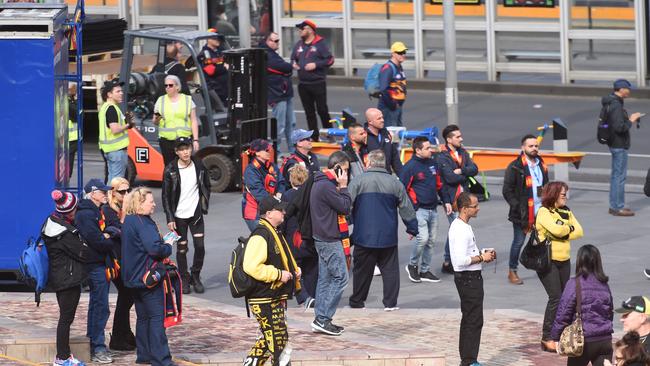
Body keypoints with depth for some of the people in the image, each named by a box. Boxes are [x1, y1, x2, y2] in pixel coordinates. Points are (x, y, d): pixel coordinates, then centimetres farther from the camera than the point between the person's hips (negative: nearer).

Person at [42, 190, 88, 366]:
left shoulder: (53, 221, 5)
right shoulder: (64, 232, -24)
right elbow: (83, 253, -17)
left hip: (59, 277, 10)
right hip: (68, 278, -10)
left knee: (66, 317, 18)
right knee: (66, 317, -2)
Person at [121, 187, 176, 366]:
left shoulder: (128, 221, 12)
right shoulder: (143, 223, -18)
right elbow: (154, 249, -27)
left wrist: (163, 245, 11)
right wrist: (168, 246, -8)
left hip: (134, 277, 9)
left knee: (143, 316, 16)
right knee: (156, 316, -6)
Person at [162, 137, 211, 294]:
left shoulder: (199, 166, -1)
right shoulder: (170, 170, -9)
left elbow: (207, 186, 14)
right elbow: (166, 196, -6)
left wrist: (204, 205, 6)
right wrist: (170, 218, -11)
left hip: (196, 213, 2)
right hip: (178, 215, -2)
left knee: (200, 245, -7)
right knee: (181, 248, 3)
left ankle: (196, 277, 11)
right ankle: (184, 280, 16)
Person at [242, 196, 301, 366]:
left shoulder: (274, 233, 16)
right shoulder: (260, 236, -18)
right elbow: (252, 267, -28)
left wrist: (293, 269, 12)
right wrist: (278, 274, -23)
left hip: (277, 297, 10)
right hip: (264, 299, -10)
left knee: (269, 339, 16)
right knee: (278, 338, -7)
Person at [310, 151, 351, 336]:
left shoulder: (320, 183, 15)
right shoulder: (326, 186, -19)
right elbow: (345, 207, -16)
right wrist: (343, 187, -10)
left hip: (323, 238, 11)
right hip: (330, 240, -11)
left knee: (325, 278, 12)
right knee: (340, 277, -8)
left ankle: (321, 319, 13)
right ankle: (323, 319, -9)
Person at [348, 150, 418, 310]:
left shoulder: (358, 182, -7)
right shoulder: (395, 184, 2)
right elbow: (406, 208, 8)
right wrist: (412, 228, 20)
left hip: (364, 236, -1)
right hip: (388, 237, 1)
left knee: (362, 270, 10)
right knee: (390, 269, 8)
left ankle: (357, 301, 18)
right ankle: (390, 303, 3)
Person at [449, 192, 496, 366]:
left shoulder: (458, 226, 11)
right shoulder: (462, 230, -21)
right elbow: (461, 260, -27)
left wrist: (482, 253, 10)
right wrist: (481, 258, -15)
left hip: (469, 278, 11)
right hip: (469, 278, -11)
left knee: (469, 319, 17)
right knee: (474, 321, -6)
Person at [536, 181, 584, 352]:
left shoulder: (566, 212, 13)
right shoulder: (544, 212, -10)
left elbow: (579, 232, 4)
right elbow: (556, 230, -24)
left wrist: (563, 233, -11)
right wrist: (569, 228, -4)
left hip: (564, 260, 7)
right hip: (547, 261, -7)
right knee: (556, 297, -13)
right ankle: (547, 338, -9)